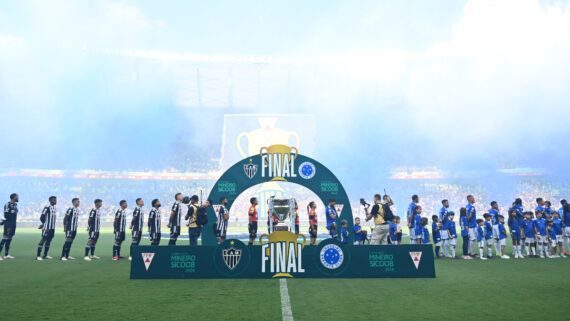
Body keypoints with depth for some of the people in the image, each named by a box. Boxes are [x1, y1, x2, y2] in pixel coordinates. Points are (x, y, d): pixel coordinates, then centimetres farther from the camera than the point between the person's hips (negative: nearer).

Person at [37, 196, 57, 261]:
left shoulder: (55, 209, 13)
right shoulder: (47, 208, -11)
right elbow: (41, 218, -10)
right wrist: (45, 223, 6)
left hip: (53, 228, 8)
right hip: (47, 227, -8)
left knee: (49, 241, 11)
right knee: (43, 240, -8)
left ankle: (45, 255, 20)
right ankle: (38, 256, -5)